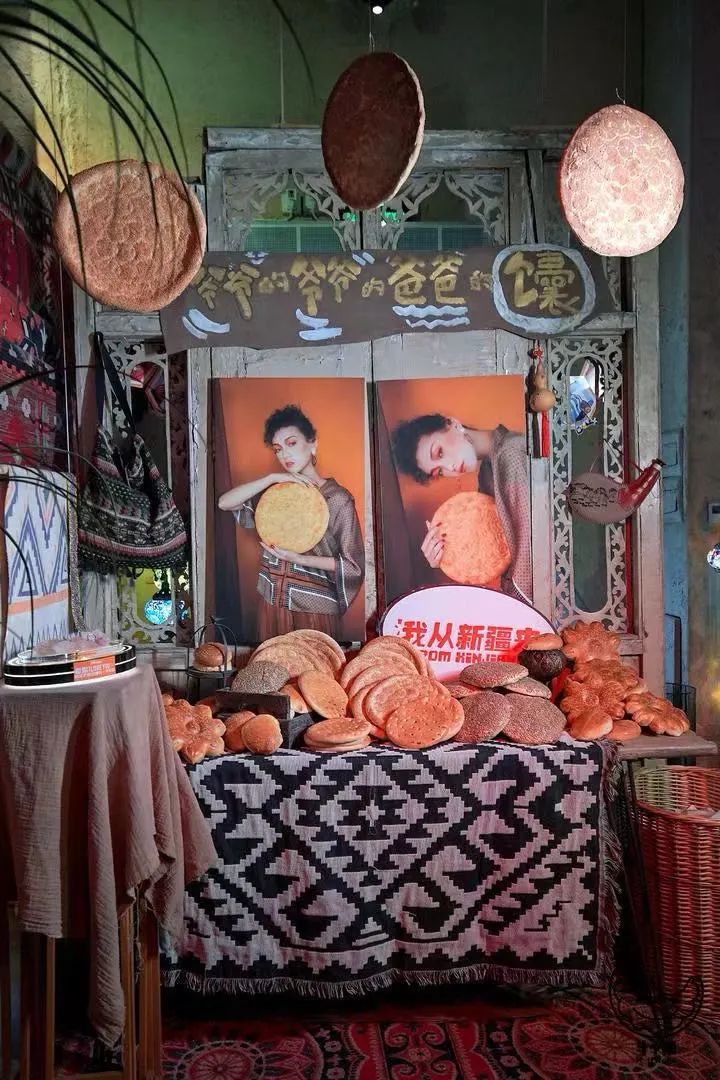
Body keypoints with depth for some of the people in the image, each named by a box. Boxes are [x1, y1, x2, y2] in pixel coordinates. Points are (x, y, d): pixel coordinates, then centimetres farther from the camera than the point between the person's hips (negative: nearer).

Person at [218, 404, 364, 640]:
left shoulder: (337, 498, -8)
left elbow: (353, 566, -8)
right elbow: (224, 502, -6)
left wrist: (300, 559, -19)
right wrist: (272, 477, -14)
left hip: (315, 611, -4)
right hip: (271, 605, 4)